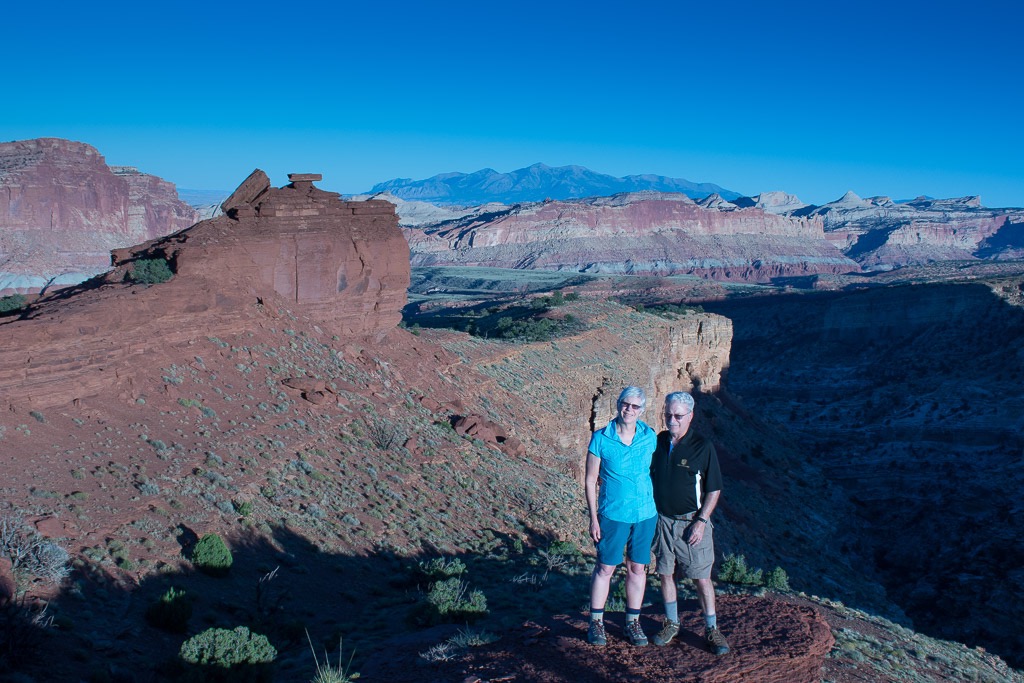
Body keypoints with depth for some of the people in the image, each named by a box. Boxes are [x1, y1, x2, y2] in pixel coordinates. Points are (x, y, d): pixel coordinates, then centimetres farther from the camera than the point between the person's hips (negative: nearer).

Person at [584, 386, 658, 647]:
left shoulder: (650, 437, -1)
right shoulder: (601, 438, -9)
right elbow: (591, 480, -4)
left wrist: (659, 510, 7)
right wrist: (594, 517, -5)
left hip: (645, 514, 3)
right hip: (613, 514, -2)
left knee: (637, 568, 12)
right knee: (605, 568, 7)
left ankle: (633, 622, 26)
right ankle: (596, 622, 21)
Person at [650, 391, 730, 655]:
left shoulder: (703, 447, -9)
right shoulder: (658, 442, 2)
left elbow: (714, 489, -6)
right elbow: (649, 479, 12)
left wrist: (701, 521, -13)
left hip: (691, 522, -4)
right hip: (662, 521, 4)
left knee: (702, 578, 1)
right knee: (666, 573, 11)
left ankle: (711, 629, 15)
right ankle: (672, 623, 27)